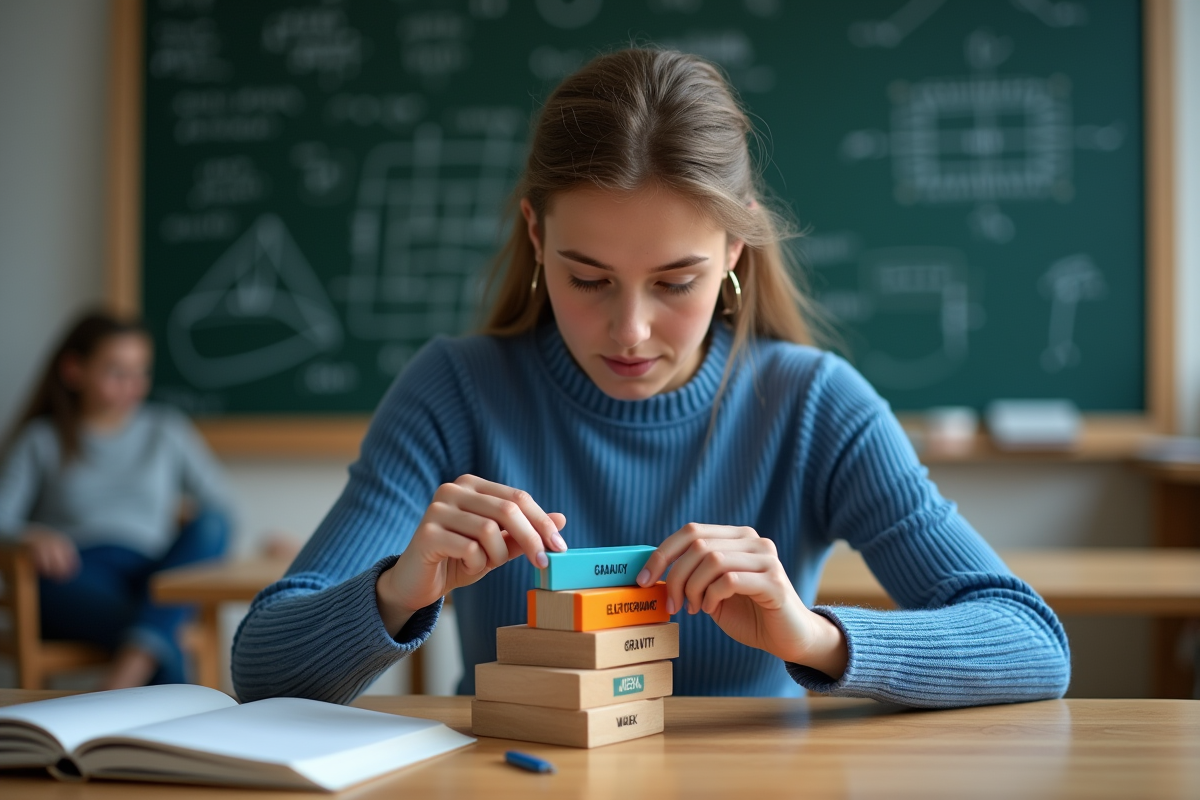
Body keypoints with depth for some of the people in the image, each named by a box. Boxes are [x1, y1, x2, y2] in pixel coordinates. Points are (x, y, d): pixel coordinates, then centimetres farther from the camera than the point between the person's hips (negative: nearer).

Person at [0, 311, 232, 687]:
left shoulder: (168, 430, 20)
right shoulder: (40, 440, 15)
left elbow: (222, 506, 14)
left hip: (157, 576, 3)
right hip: (74, 576, -2)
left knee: (211, 524, -32)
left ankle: (129, 671, -44)